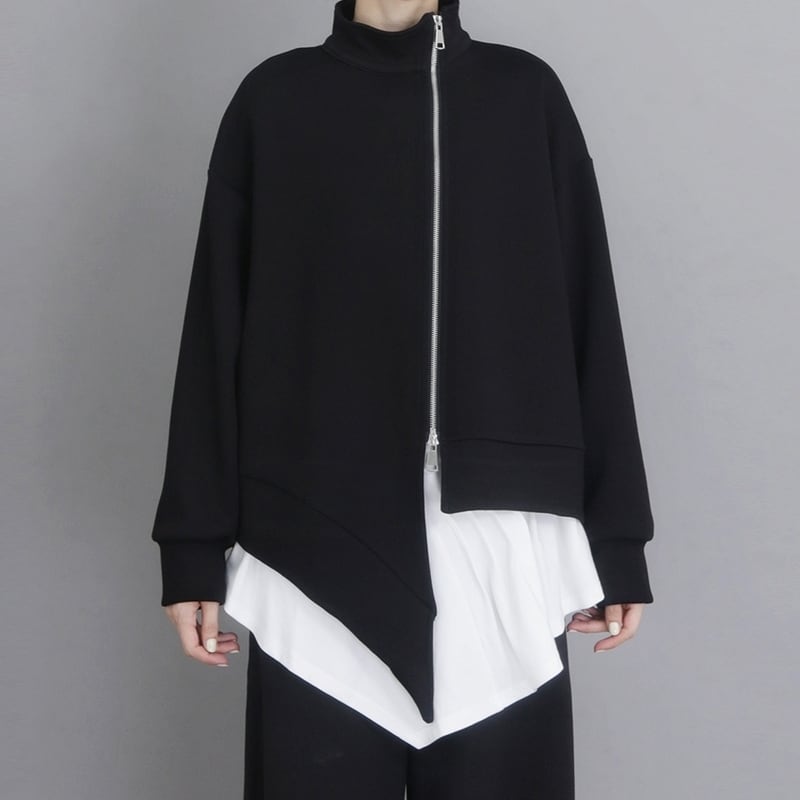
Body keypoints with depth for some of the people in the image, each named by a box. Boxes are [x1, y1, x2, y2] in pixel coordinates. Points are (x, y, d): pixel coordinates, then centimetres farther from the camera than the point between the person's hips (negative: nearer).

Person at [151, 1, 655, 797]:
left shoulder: (527, 94, 7)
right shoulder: (274, 99, 6)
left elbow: (588, 323, 6)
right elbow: (218, 334, 5)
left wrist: (615, 540, 4)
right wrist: (195, 547, 2)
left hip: (501, 554, 1)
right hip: (315, 550, 0)